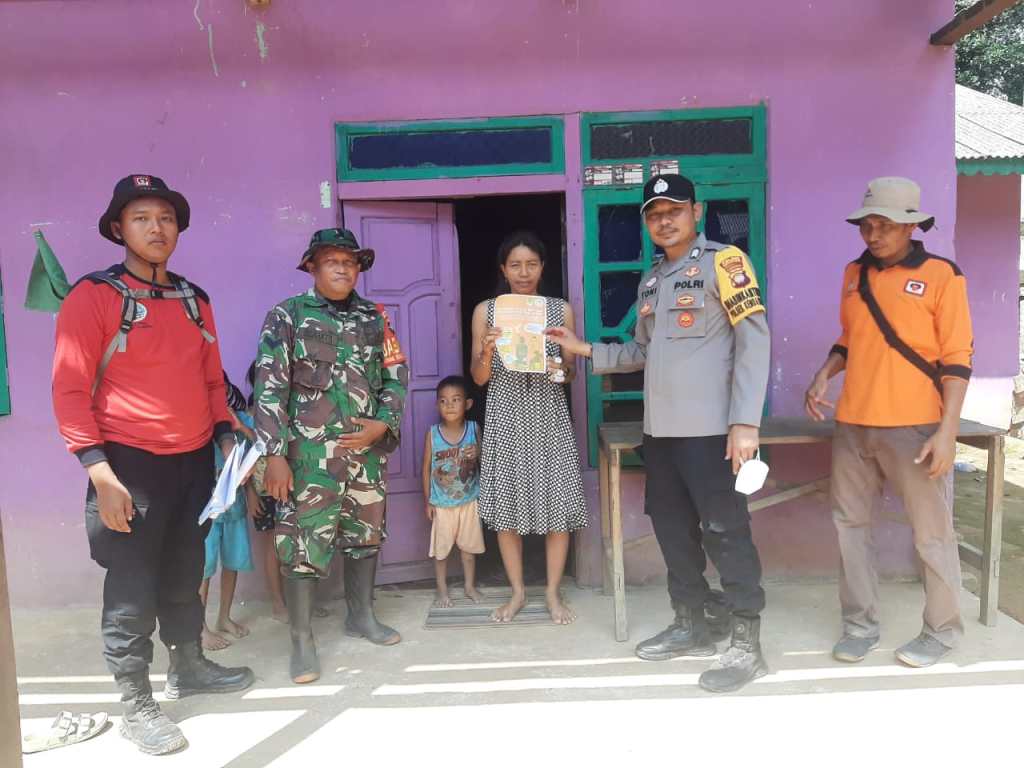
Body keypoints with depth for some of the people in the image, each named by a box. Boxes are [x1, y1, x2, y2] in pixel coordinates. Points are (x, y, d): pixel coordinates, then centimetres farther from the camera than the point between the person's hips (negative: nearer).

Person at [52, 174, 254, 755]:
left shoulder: (195, 299, 10)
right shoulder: (93, 296, -9)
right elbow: (70, 388, -13)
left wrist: (227, 437, 7)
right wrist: (99, 471, -20)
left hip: (196, 461, 6)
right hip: (132, 464, -5)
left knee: (185, 574, 18)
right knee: (133, 588, 3)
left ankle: (189, 668, 36)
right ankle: (137, 706, 19)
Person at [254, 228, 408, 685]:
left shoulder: (374, 317, 9)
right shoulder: (288, 315, -3)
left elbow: (396, 376, 11)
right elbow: (269, 388, -8)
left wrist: (384, 423, -6)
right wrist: (274, 454, -14)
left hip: (368, 449, 5)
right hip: (310, 454, -4)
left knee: (366, 534, 15)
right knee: (304, 543, -1)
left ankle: (361, 616, 34)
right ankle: (302, 640, 13)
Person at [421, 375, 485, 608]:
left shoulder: (474, 429, -7)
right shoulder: (432, 434, -9)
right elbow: (427, 468, -3)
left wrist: (478, 454, -20)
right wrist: (428, 501, -2)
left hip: (469, 501, 1)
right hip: (441, 503, -1)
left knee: (469, 545, 13)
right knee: (441, 548, 8)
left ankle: (470, 585, 30)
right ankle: (442, 590, 23)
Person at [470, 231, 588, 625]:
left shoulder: (561, 309, 4)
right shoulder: (486, 311, 2)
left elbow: (571, 374, 7)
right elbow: (479, 378, 2)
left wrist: (560, 368, -15)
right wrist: (487, 349, -17)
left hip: (549, 417, 0)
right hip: (505, 419, 0)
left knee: (558, 504, 1)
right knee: (505, 505, 4)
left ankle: (553, 592, 19)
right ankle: (518, 591, 22)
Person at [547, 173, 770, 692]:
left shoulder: (722, 261, -5)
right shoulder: (651, 280, 17)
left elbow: (754, 340, -12)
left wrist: (745, 421, -20)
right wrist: (586, 351, 10)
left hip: (710, 428, -7)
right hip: (660, 428, 8)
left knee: (725, 532, -2)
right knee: (672, 528, 14)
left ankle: (746, 645, 10)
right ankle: (692, 626, 30)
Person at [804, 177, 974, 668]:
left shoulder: (941, 276, -5)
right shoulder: (854, 274, 10)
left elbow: (957, 360, -7)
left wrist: (947, 431, -14)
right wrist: (824, 376, 1)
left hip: (914, 428, -5)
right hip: (853, 425, 5)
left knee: (931, 534, 5)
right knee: (850, 523, 10)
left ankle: (943, 630, 23)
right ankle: (860, 624, 24)